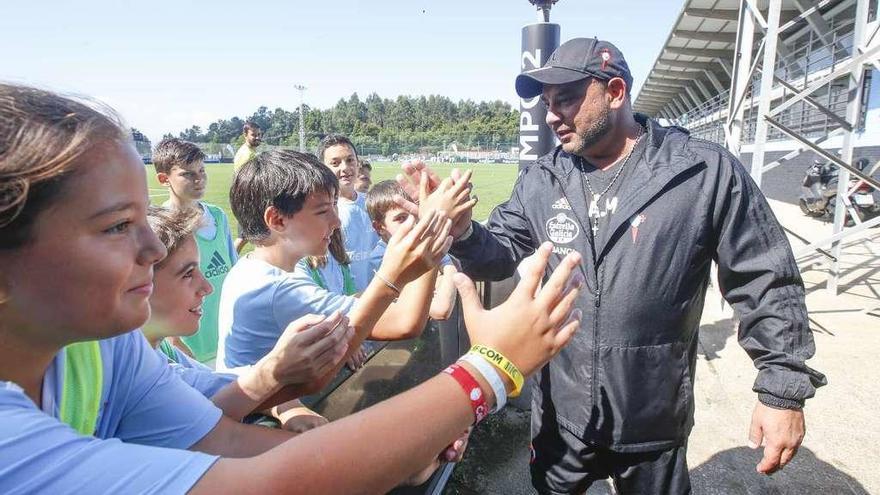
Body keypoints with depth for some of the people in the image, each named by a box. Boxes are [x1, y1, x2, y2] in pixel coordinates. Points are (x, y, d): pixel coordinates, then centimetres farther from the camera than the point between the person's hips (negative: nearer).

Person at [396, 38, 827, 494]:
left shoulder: (707, 173, -12)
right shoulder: (540, 181, -3)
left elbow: (765, 282, -6)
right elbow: (499, 255, 1)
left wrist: (784, 387, -8)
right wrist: (461, 229, -21)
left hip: (654, 422, -2)